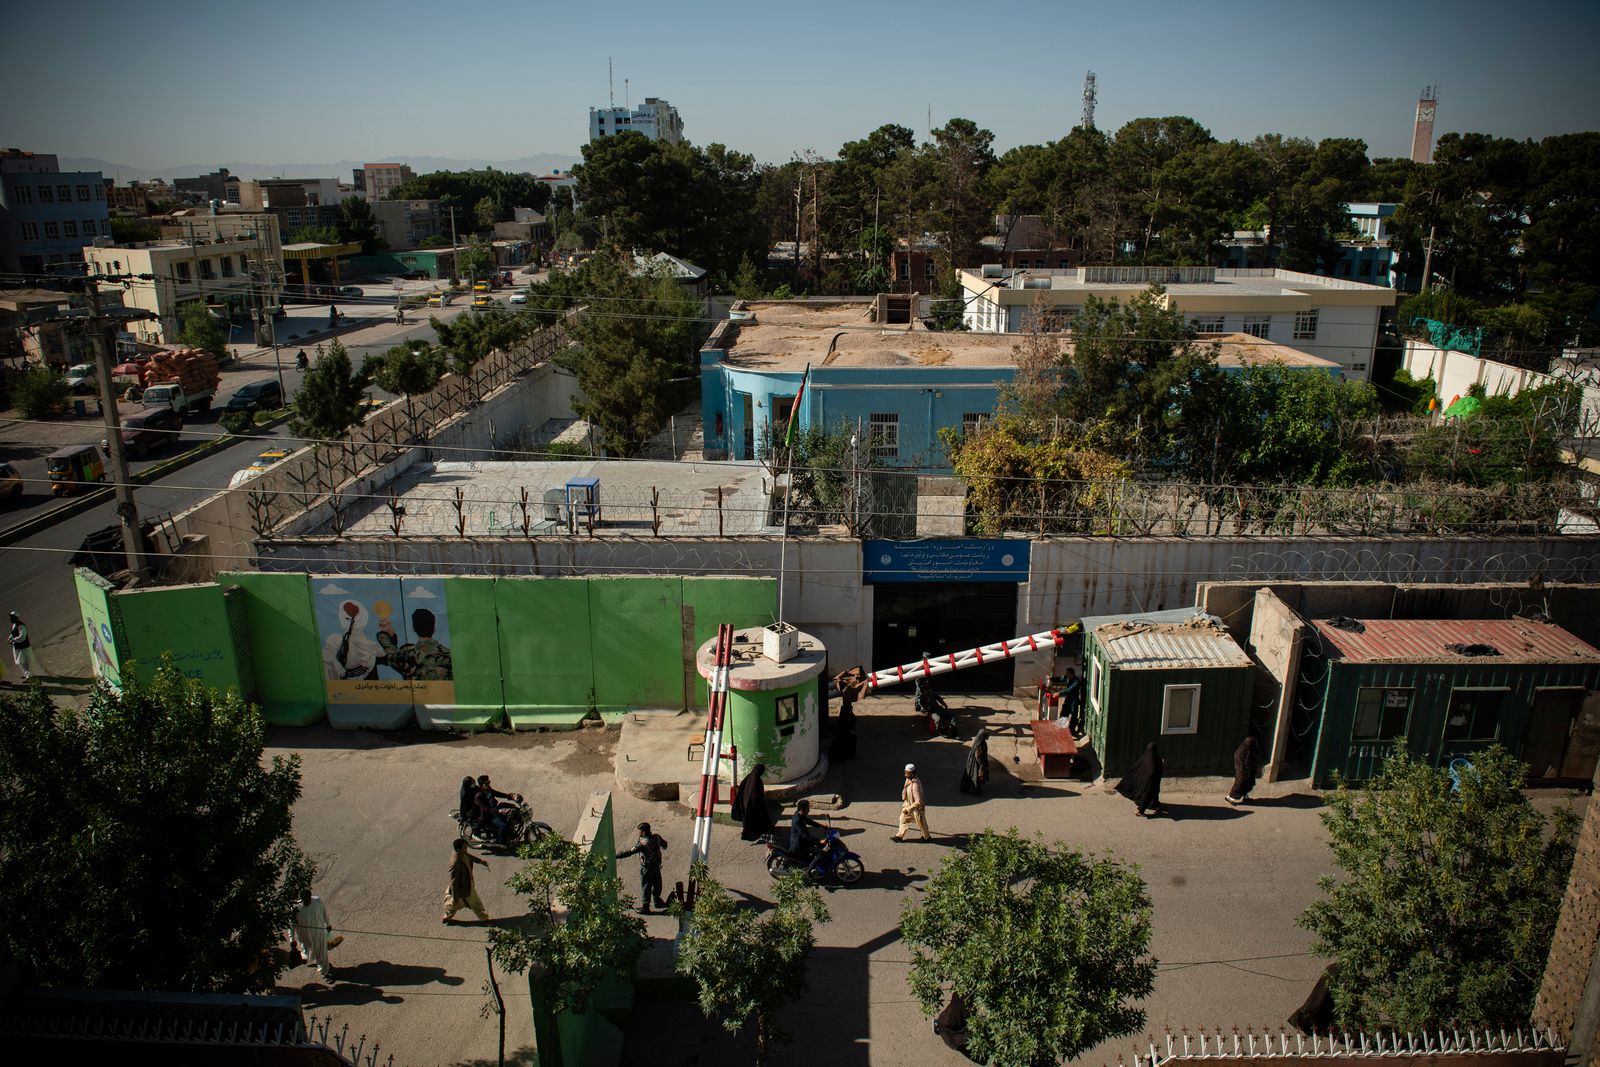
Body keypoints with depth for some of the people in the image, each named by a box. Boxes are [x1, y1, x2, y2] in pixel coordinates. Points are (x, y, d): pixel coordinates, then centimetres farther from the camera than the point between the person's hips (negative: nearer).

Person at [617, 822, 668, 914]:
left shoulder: (643, 844, -32)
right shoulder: (656, 837, -12)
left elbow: (629, 852, -31)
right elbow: (664, 844, 8)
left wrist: (615, 856, -27)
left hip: (647, 868, -7)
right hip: (656, 866, 7)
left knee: (645, 888, 11)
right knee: (657, 885, 24)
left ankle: (645, 907, 22)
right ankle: (657, 901, 43)